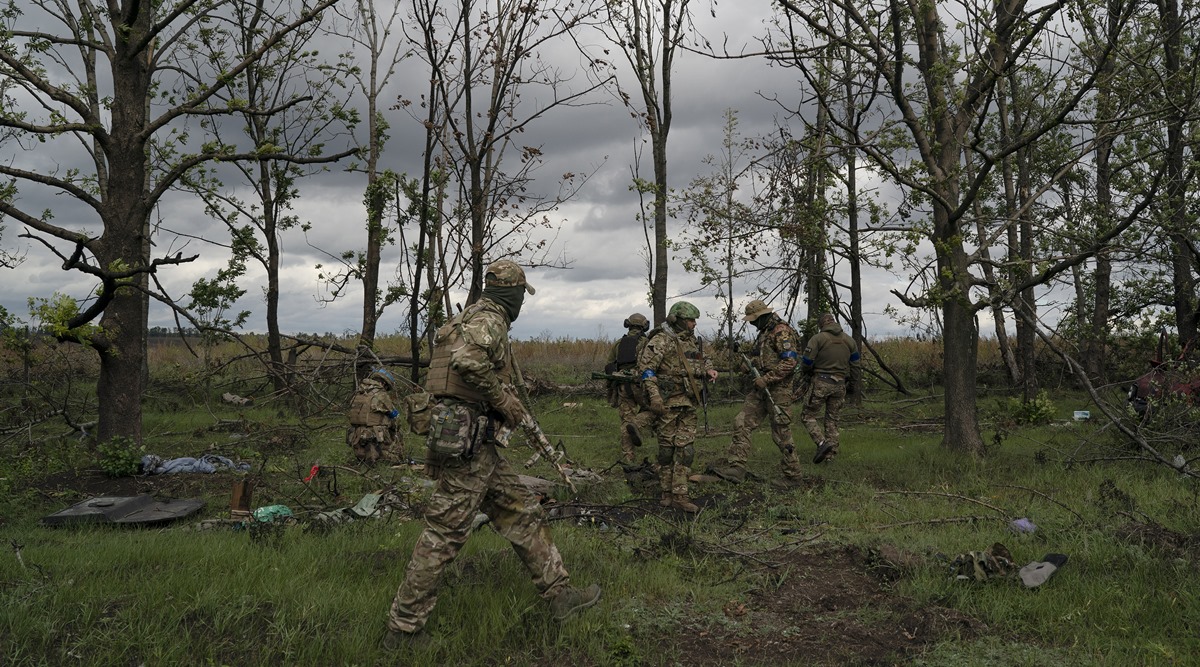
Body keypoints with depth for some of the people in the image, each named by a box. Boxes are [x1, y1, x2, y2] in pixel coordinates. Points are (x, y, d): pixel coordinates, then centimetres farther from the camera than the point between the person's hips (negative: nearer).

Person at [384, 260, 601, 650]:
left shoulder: (474, 318, 19)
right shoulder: (489, 318, -11)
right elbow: (467, 358, -32)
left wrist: (507, 403, 21)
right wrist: (504, 400, -18)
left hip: (477, 445, 10)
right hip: (466, 444, -10)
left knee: (523, 514, 14)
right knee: (445, 534, -3)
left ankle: (560, 595, 22)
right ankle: (404, 628, 8)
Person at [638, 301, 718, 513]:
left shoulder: (690, 341, 15)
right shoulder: (661, 340, -10)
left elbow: (700, 361, 31)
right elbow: (645, 367, -15)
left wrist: (708, 370, 8)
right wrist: (654, 395, -22)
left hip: (688, 402, 7)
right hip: (668, 402, -7)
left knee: (686, 448, 1)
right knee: (667, 447, 2)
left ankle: (679, 495, 3)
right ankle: (667, 493, 12)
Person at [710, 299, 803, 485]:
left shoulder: (782, 332, -13)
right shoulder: (764, 332, 17)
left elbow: (790, 362, -22)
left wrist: (766, 379, -22)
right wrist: (750, 359, 10)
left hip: (778, 390, -9)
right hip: (762, 388, 9)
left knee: (781, 434, -1)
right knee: (742, 423, -1)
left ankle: (792, 476, 12)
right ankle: (736, 467, -4)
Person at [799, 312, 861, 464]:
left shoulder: (818, 339, -9)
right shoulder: (849, 340, 8)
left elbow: (806, 363, -11)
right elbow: (855, 365, 11)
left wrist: (807, 372, 11)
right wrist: (851, 384, 22)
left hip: (820, 382, -5)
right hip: (840, 384, 5)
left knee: (809, 416, 3)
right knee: (832, 419, 13)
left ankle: (822, 442, -17)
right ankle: (830, 454, 12)